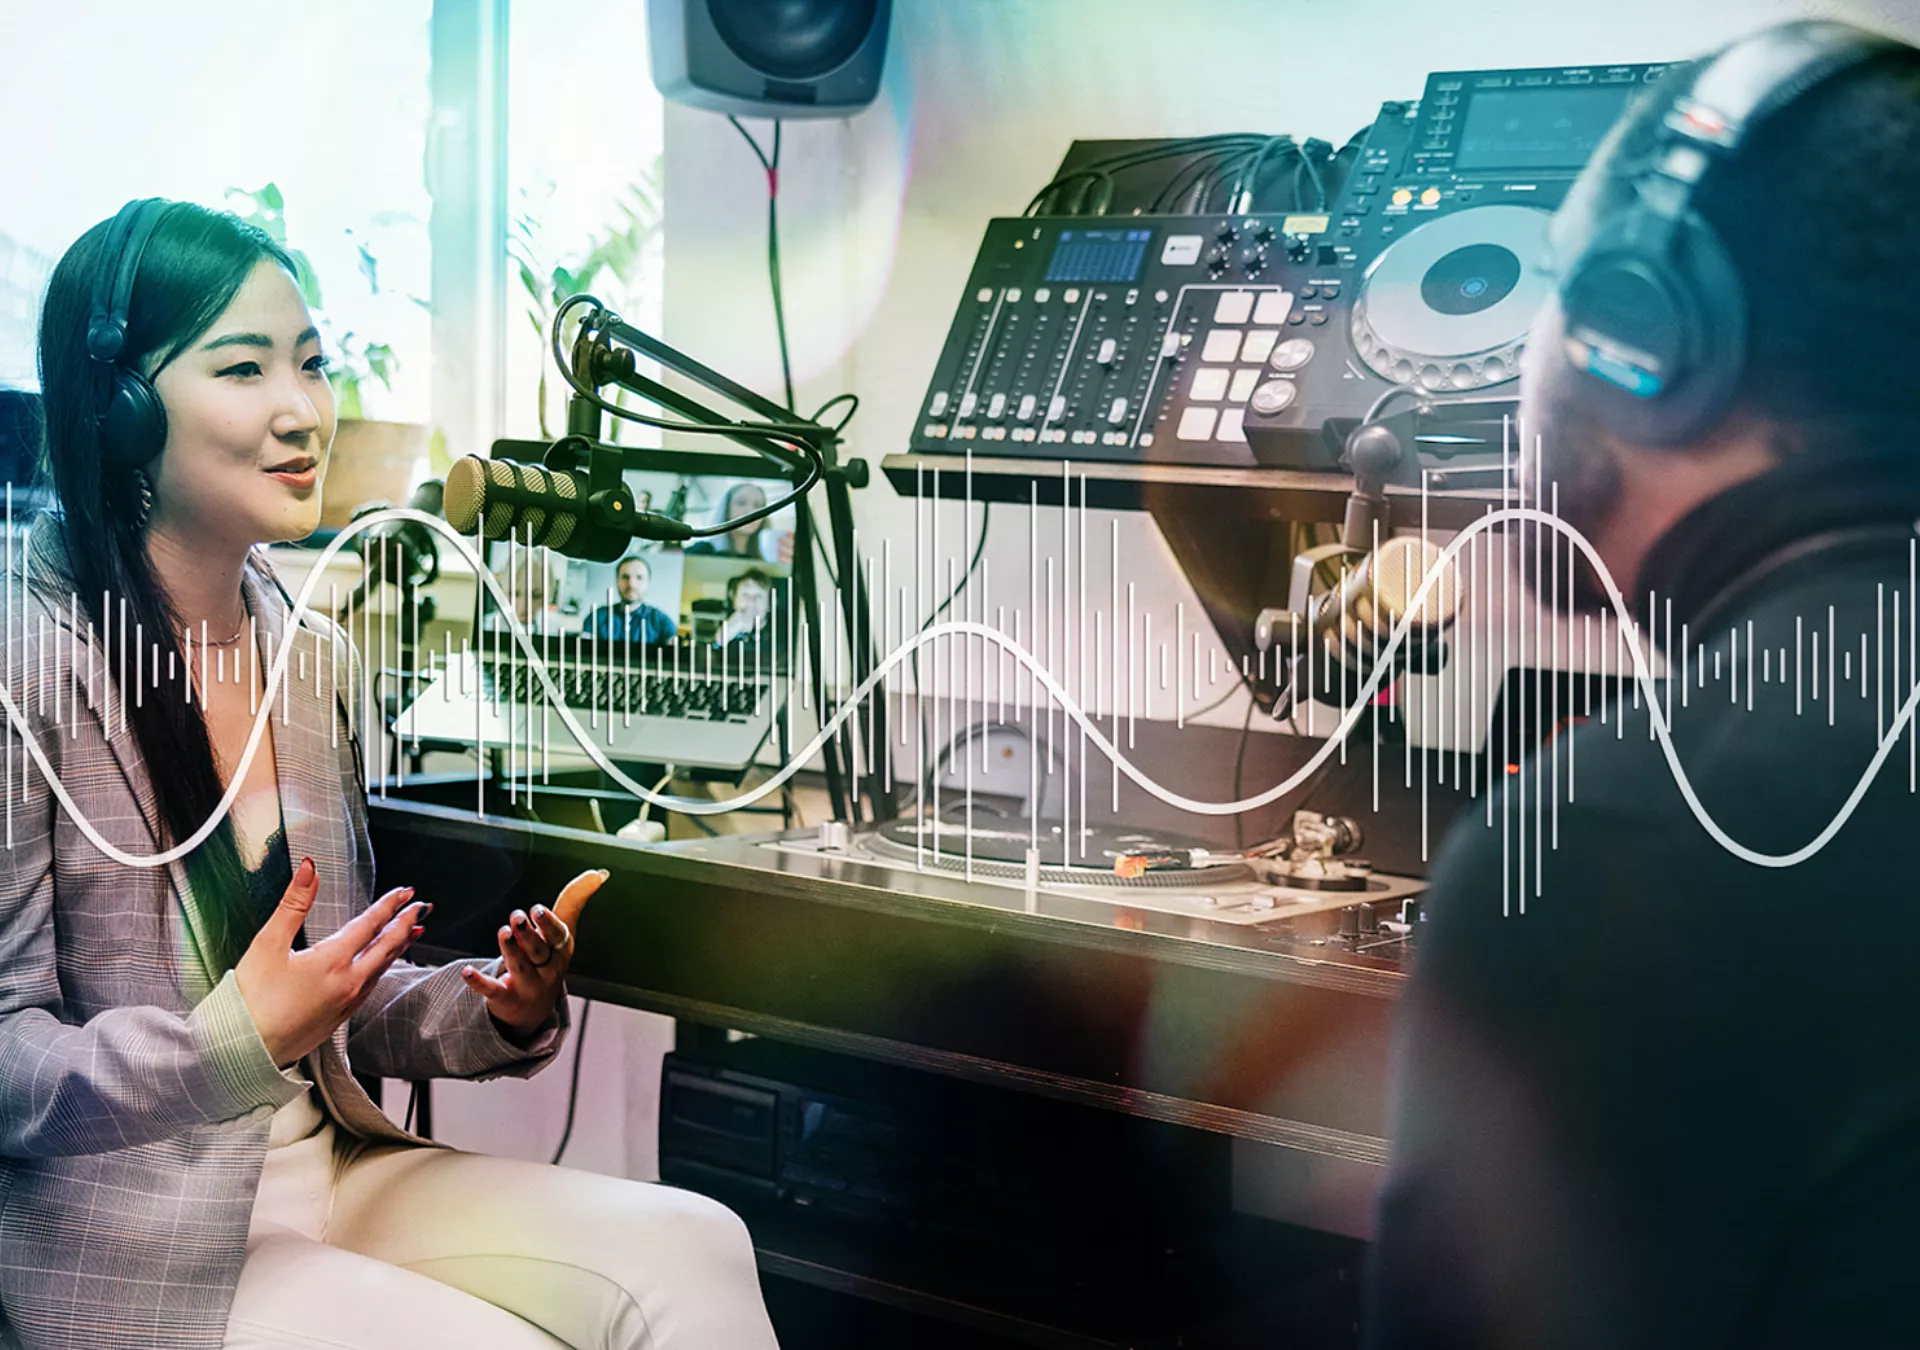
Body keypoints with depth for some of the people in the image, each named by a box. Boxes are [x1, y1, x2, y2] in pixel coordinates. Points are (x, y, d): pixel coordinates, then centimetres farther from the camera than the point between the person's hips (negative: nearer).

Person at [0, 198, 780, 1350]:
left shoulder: (311, 656, 9)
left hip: (327, 1163, 7)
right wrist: (237, 1038, -29)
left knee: (692, 1252, -14)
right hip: (130, 1246, -7)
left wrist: (500, 1008, -4)